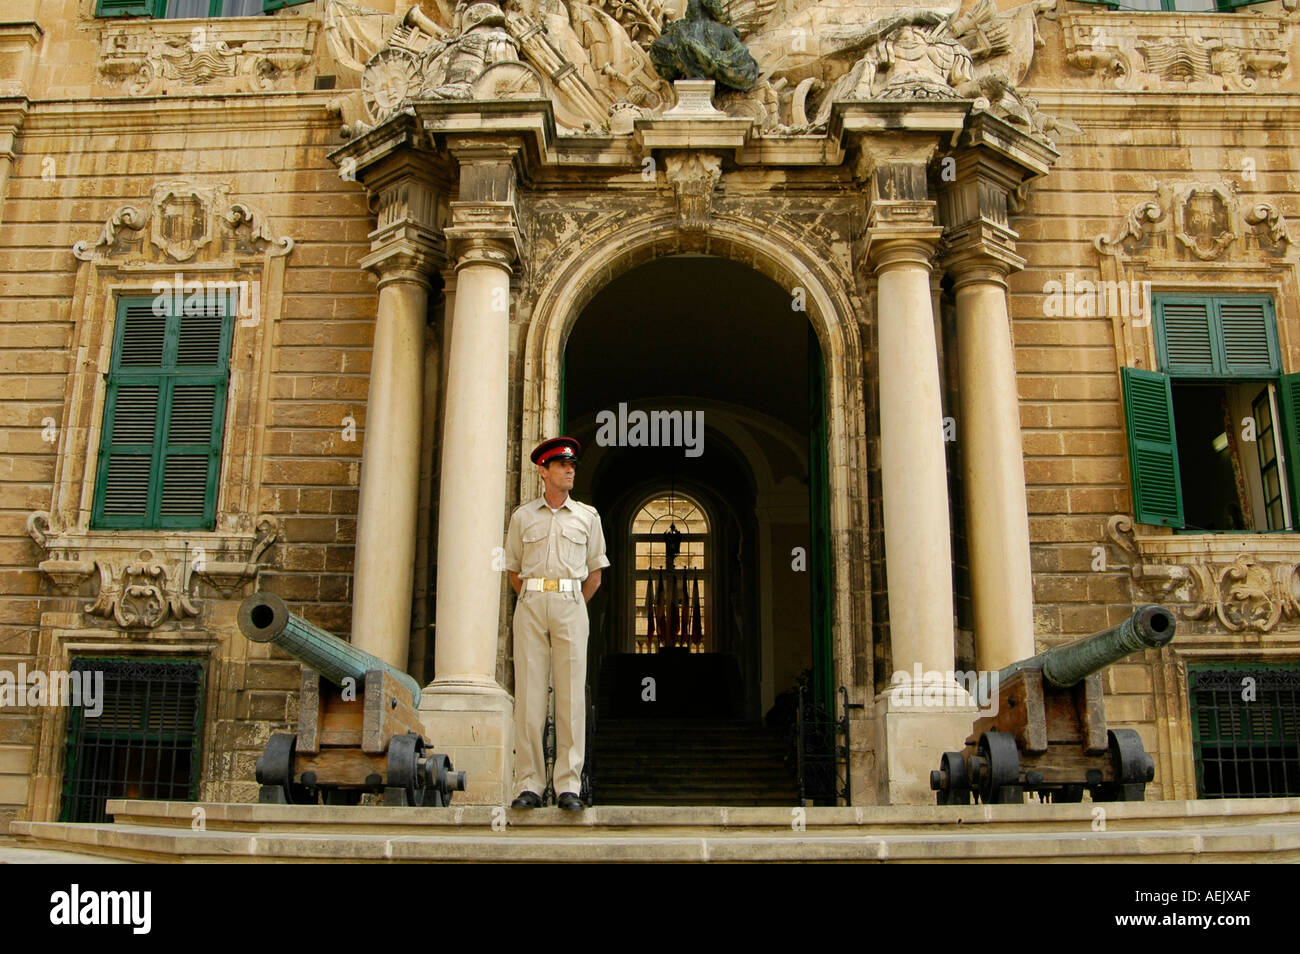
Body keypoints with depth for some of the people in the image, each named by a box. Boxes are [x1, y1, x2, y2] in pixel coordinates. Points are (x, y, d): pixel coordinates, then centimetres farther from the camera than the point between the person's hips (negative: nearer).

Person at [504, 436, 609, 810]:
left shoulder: (587, 516, 12)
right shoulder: (522, 516, 11)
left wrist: (571, 607, 12)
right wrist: (534, 604, 12)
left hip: (571, 604, 0)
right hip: (530, 603, 0)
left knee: (571, 695, -4)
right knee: (528, 693, -4)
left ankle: (569, 786, -1)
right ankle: (528, 785, 1)